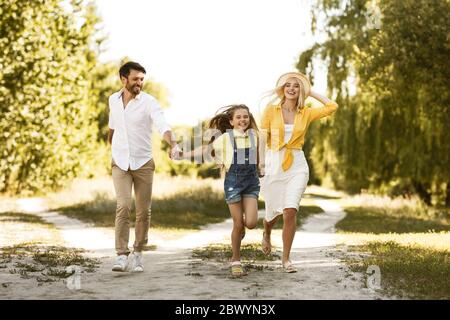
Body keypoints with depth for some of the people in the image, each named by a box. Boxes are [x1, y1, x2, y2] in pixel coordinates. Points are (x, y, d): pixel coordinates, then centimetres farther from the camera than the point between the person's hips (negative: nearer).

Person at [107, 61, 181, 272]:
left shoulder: (149, 102, -8)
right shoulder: (113, 100, 5)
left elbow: (162, 125, -25)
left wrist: (173, 144, -43)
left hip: (143, 163, -1)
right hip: (120, 163, 1)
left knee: (143, 211, 3)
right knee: (123, 207, -12)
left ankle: (138, 252, 18)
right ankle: (122, 255, -11)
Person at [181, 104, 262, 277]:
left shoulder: (254, 135, 7)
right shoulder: (225, 137, 0)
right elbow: (206, 149, 5)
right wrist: (183, 155, 2)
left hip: (251, 180, 2)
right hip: (233, 180, -2)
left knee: (251, 222, -12)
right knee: (238, 225, -2)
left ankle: (241, 227, 26)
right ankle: (236, 261, 16)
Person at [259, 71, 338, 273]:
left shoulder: (306, 114, 5)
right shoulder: (271, 110, 1)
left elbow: (332, 107, 1)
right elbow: (263, 137, -1)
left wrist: (311, 93, 7)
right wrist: (262, 161, -10)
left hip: (297, 165, 0)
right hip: (274, 163, 0)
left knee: (290, 211, -15)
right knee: (274, 210, 11)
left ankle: (286, 258, -2)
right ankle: (266, 235, 49)